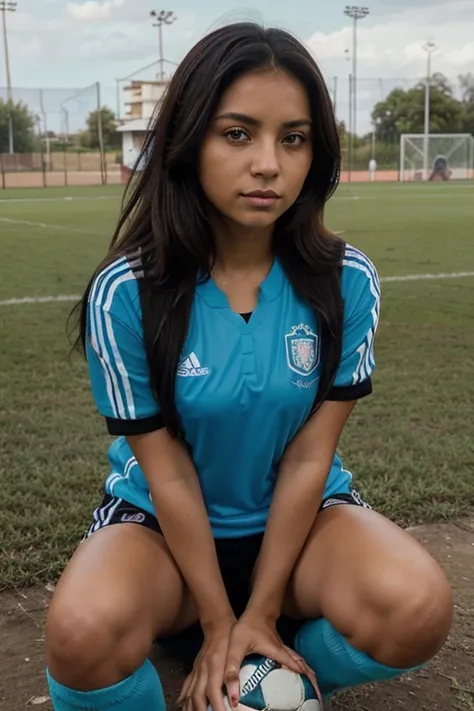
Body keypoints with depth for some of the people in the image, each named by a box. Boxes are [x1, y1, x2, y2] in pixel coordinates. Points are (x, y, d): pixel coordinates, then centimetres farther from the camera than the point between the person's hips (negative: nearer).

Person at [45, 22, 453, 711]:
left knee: (416, 609, -28)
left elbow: (307, 458, -12)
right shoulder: (127, 293, -19)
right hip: (162, 521, -1)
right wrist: (219, 625, -12)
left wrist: (260, 614, -13)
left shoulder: (348, 282, -14)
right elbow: (169, 474, -15)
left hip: (298, 514, 2)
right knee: (84, 634, -34)